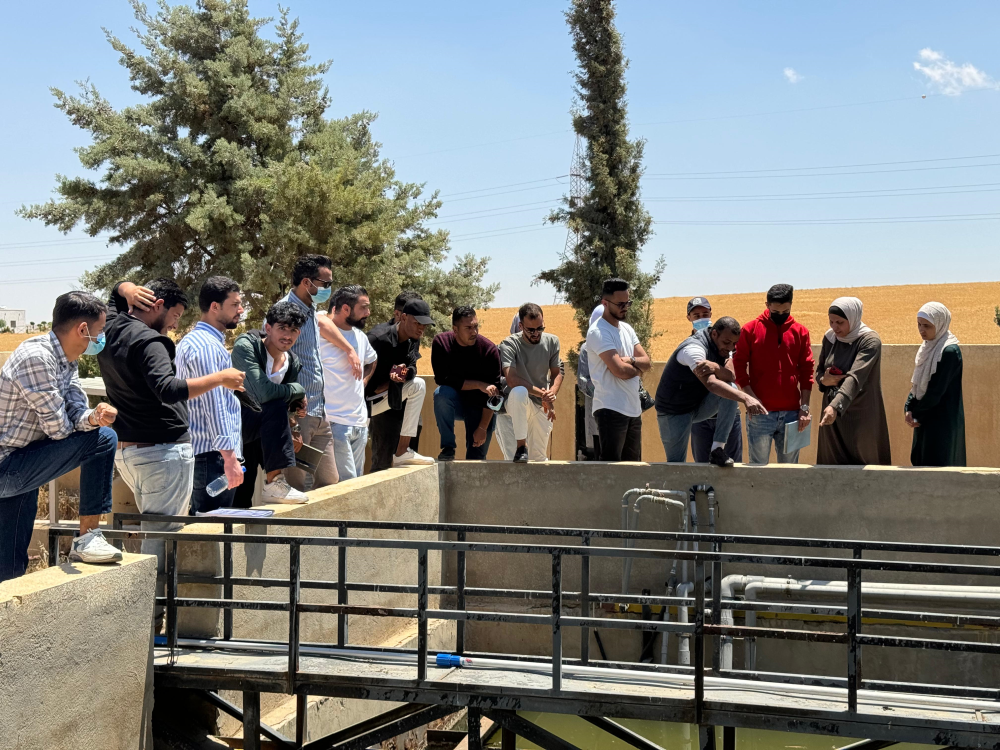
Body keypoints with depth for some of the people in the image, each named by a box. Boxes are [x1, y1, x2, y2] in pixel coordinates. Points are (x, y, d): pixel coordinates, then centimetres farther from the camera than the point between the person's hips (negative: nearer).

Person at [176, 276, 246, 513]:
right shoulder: (207, 346, -15)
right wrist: (229, 457, -21)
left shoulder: (193, 340, 18)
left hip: (197, 450, 11)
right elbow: (214, 406, -21)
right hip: (213, 454, -11)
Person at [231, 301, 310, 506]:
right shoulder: (246, 346, -20)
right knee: (276, 407, -30)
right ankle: (273, 483, -26)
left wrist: (289, 433, -7)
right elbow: (263, 393, -32)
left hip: (255, 433, 7)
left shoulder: (293, 363, 3)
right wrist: (298, 390, -17)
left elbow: (291, 407, 13)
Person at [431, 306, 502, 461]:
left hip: (480, 408, 0)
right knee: (441, 393, -33)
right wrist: (479, 385, -25)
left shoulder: (490, 349, -17)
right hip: (455, 403, 1)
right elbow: (443, 378, -21)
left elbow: (492, 393, -16)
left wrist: (483, 427, -20)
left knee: (476, 458, -13)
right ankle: (448, 448, -22)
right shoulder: (441, 342, -14)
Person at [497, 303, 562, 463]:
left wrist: (551, 393, -15)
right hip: (515, 404, -4)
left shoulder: (552, 341, 1)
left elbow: (557, 374, 7)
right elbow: (511, 380, -27)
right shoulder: (509, 344, -15)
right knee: (519, 391, -41)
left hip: (541, 407, 4)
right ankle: (521, 445, -26)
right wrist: (542, 393, -27)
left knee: (539, 458, 2)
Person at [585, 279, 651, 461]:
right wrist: (638, 369, 0)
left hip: (634, 409, 9)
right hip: (611, 410, -9)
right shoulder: (598, 332, -12)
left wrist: (631, 360, -11)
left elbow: (647, 362, 10)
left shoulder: (627, 328, 16)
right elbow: (620, 370, -20)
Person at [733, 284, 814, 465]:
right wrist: (751, 398, -11)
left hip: (791, 413, 2)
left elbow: (806, 370, 7)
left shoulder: (800, 331, 6)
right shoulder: (750, 329, 0)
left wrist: (805, 406, 0)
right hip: (760, 413, -2)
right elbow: (739, 365, 0)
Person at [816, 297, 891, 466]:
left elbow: (855, 377, -28)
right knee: (833, 464, 6)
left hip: (861, 416, -5)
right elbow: (819, 372, 13)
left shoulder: (870, 341, -15)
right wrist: (824, 380, -12)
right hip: (832, 413, 5)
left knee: (864, 469, 1)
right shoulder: (829, 338, 3)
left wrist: (835, 406, -42)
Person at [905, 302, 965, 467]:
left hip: (942, 422, -8)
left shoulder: (949, 352, -16)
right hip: (925, 419, 8)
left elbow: (936, 390, -18)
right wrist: (909, 408, -1)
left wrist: (915, 413, -8)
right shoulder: (928, 348, 10)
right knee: (920, 460, 9)